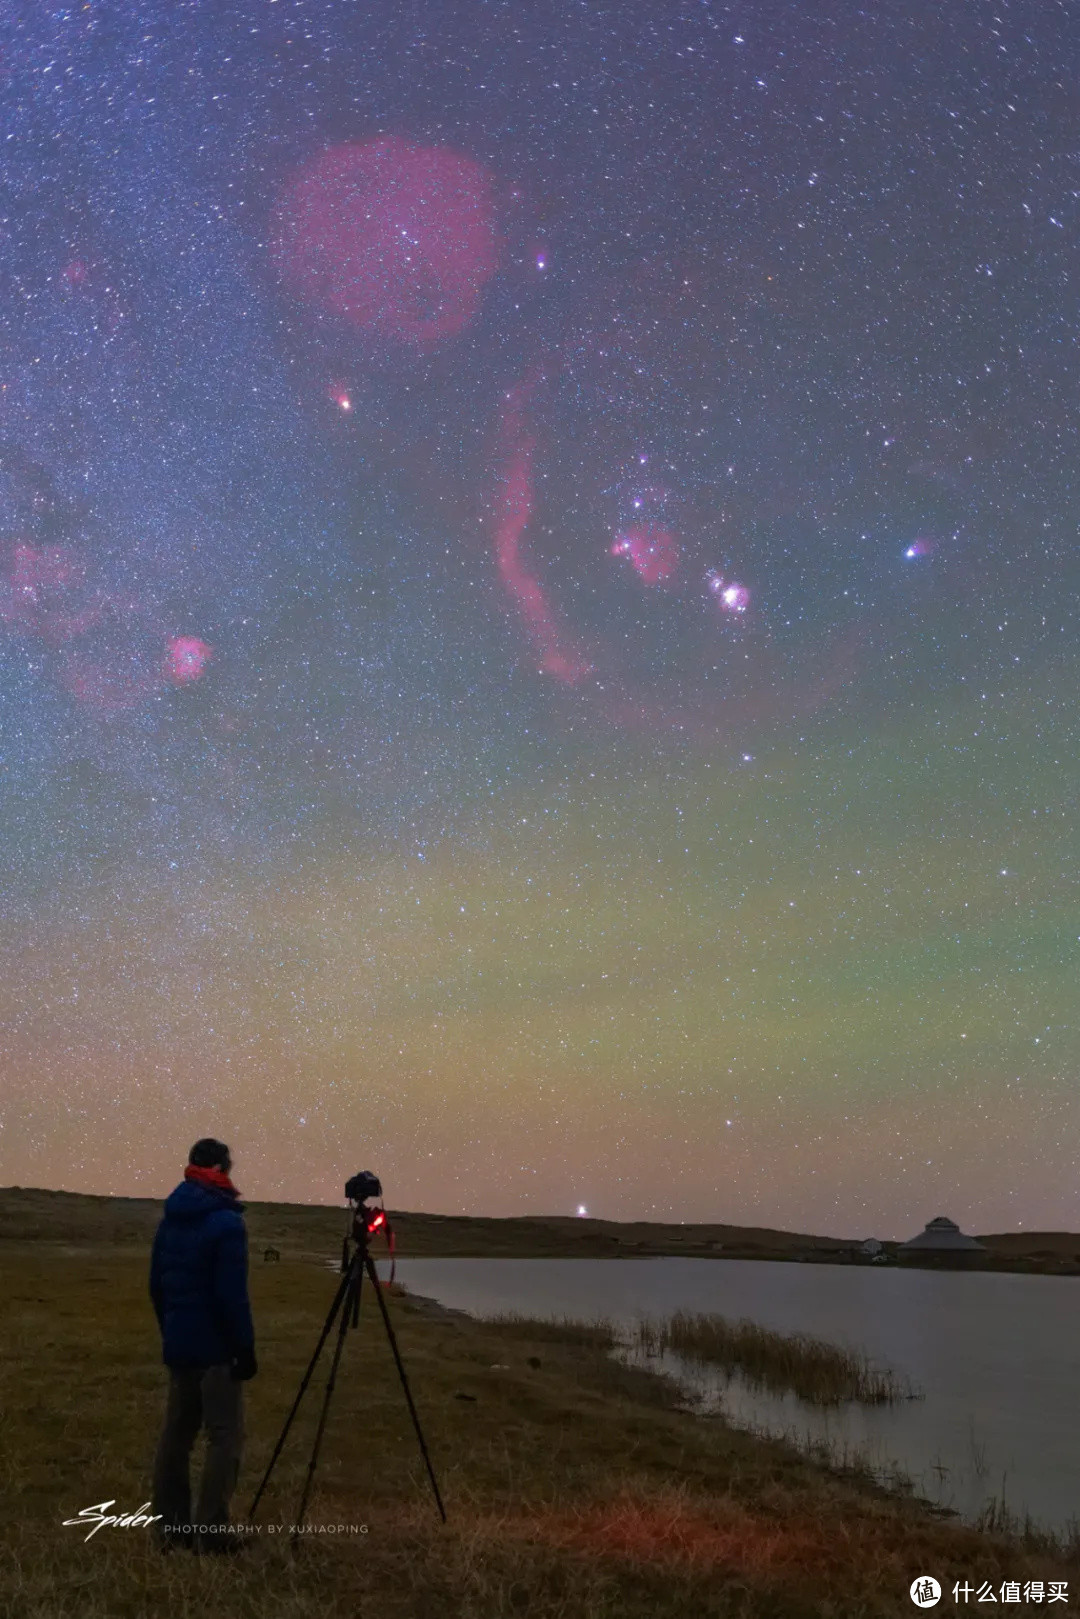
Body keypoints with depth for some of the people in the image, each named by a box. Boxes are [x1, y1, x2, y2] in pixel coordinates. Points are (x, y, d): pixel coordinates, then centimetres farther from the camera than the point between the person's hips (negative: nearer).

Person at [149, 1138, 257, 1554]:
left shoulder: (169, 1220, 9)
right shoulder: (226, 1223, -17)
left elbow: (157, 1285, 14)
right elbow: (232, 1294, -20)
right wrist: (246, 1348, -14)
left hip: (178, 1344, 8)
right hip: (216, 1347, -8)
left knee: (176, 1431, 13)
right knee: (224, 1435, -2)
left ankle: (170, 1525, 18)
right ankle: (209, 1532, -3)